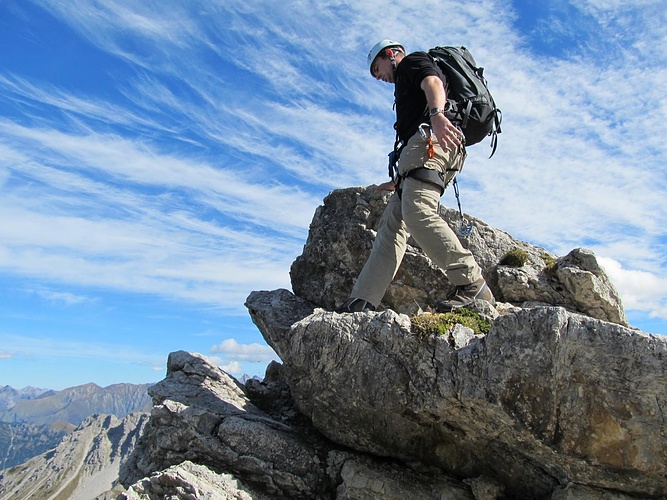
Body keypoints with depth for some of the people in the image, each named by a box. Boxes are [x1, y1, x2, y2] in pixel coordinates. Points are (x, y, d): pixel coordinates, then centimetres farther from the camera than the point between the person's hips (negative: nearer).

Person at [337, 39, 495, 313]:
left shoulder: (413, 61, 14)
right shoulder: (405, 85, 39)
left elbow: (434, 83, -11)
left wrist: (437, 114, -33)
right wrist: (399, 180, 39)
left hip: (432, 139, -9)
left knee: (417, 213, -28)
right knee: (392, 225, -2)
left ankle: (472, 285, -27)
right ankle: (361, 303, -7)